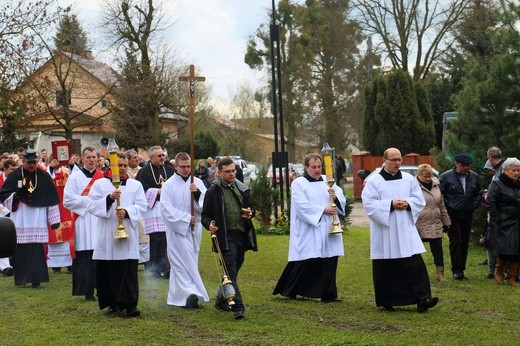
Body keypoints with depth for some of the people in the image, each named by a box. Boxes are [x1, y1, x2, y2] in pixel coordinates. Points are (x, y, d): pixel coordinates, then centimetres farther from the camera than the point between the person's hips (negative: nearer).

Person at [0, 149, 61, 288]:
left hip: (38, 220, 0)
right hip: (20, 221, 0)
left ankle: (36, 279, 0)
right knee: (20, 250, 1)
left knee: (37, 249, -4)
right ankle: (21, 278, 13)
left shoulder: (44, 177, 4)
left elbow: (52, 199, 7)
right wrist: (16, 194, -17)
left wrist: (54, 219, 5)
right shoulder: (14, 176, 1)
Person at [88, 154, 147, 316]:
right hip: (107, 235, 0)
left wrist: (127, 212, -17)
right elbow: (92, 206, -4)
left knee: (129, 272, -5)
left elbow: (141, 206, 1)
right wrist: (109, 198, -18)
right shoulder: (99, 184, 6)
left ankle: (130, 304, -4)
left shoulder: (136, 185, 10)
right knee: (108, 272, 4)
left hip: (128, 234, 0)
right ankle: (113, 303, 16)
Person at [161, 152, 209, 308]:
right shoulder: (169, 185, -5)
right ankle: (191, 292, -8)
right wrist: (186, 218, -14)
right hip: (177, 229, -3)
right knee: (183, 262, -6)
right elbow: (167, 210, -9)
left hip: (194, 229, 3)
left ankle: (177, 297, 10)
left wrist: (198, 193, -18)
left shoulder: (197, 183, 4)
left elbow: (205, 206, -1)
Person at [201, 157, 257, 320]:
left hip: (241, 235, 6)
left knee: (234, 270, 15)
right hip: (225, 237, -6)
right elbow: (205, 215, -1)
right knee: (231, 273, -11)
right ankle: (238, 307, -12)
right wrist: (209, 224, -22)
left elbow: (251, 207, 22)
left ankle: (221, 300, 32)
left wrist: (250, 213, -1)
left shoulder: (242, 189, 10)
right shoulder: (213, 191, -4)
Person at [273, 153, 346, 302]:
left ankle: (329, 294, 11)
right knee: (305, 263, -1)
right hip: (308, 232, -5)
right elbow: (302, 206, -13)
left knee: (330, 262, 3)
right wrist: (323, 210, -17)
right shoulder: (298, 184, -2)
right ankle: (288, 291, 13)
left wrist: (336, 197, -14)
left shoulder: (328, 181, 13)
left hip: (328, 231, 5)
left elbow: (342, 200, 8)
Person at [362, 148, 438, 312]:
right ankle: (386, 302, 16)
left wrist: (407, 204, -12)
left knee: (415, 265, -8)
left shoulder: (409, 179, 9)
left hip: (406, 231, 2)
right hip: (384, 234, -2)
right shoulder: (373, 181, -2)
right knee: (385, 269, 4)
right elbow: (369, 204, -10)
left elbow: (419, 200, 8)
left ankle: (422, 299, -11)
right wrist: (391, 205, -18)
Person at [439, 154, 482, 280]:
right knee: (455, 241, -7)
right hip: (453, 215, -4)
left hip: (467, 215, 4)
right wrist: (447, 206, -6)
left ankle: (461, 268, 14)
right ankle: (457, 270, -5)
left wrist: (475, 205, 7)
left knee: (465, 242, 7)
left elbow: (479, 193, 19)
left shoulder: (474, 177, 7)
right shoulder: (446, 177, -5)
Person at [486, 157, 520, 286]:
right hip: (503, 225, -5)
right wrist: (497, 221, -13)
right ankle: (498, 271, 16)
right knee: (505, 250, -11)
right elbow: (491, 204, -9)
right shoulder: (496, 184, -5)